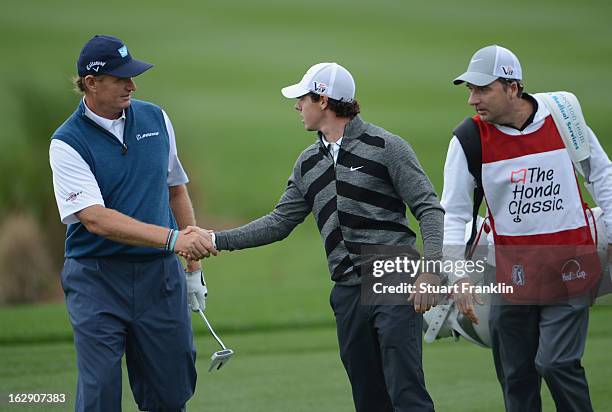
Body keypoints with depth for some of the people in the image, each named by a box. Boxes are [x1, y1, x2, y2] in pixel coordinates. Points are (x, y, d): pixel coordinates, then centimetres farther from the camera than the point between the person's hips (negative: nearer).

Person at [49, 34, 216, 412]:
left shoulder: (156, 119, 7)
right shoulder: (67, 143, -9)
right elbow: (96, 219, -19)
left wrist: (194, 265, 16)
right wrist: (172, 239, -27)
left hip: (160, 276, 4)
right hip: (97, 279, -4)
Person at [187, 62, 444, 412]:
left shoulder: (386, 147, -4)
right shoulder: (309, 163, 16)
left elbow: (429, 208, -7)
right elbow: (279, 223, 20)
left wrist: (430, 269, -19)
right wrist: (217, 240, 12)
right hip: (348, 292, 6)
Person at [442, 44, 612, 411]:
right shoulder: (469, 139, -7)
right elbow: (453, 214, -4)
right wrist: (458, 276, -16)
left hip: (570, 265, -1)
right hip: (513, 270, 1)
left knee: (556, 363, -11)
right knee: (515, 376, 4)